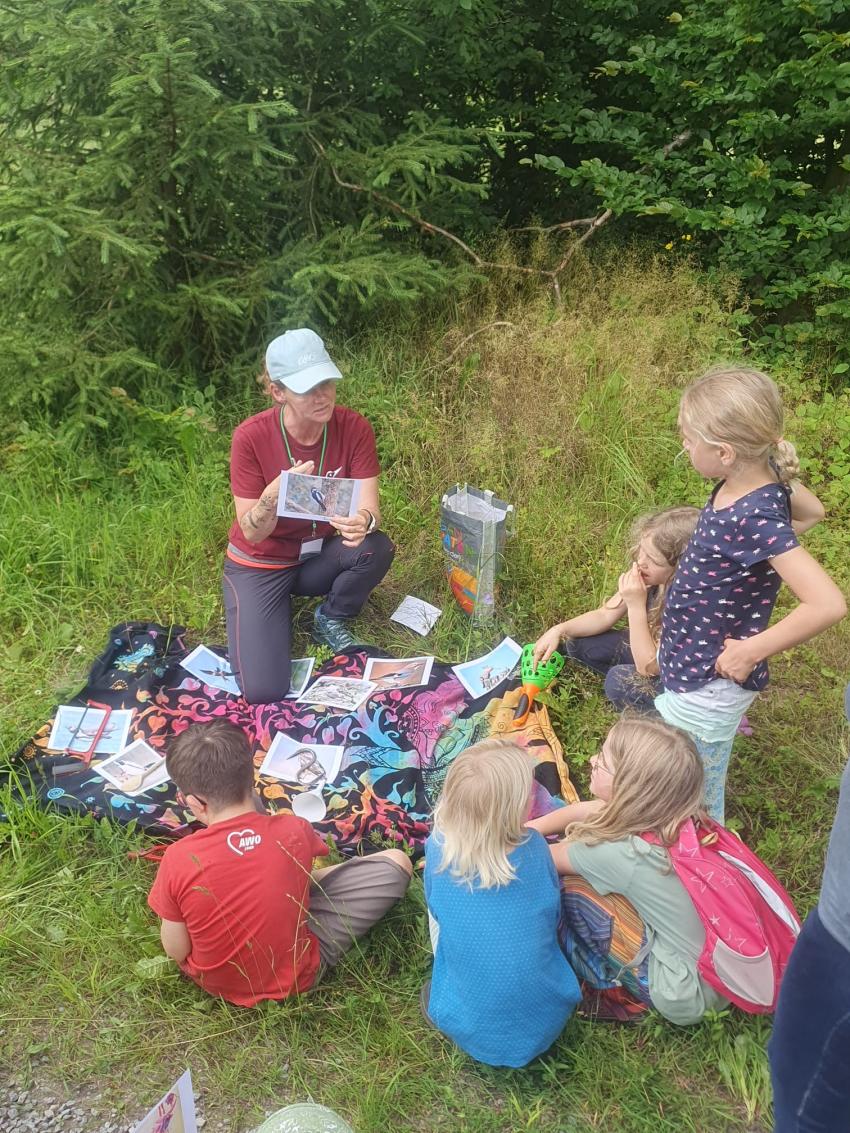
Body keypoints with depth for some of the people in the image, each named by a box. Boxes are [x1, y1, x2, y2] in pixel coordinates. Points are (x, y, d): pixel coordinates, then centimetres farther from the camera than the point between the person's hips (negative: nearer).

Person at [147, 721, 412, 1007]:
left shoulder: (179, 858, -26)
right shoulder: (296, 831, -23)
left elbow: (176, 952, -12)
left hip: (215, 982, 2)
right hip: (295, 976, -2)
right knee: (396, 862, 8)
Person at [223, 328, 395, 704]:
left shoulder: (353, 428, -17)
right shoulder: (251, 437, -24)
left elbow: (370, 509, -20)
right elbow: (252, 533, -20)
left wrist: (363, 522, -45)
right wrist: (273, 495, -42)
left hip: (317, 556, 3)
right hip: (261, 564, -3)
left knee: (377, 548, -30)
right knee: (264, 691, -16)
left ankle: (331, 620, 2)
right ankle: (252, 616, 18)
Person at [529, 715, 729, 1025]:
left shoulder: (622, 853, -30)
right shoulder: (674, 814, -12)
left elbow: (545, 858, -9)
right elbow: (582, 811, 4)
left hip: (688, 993, -7)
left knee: (569, 888, -8)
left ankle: (604, 976, 16)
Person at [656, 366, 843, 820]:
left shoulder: (755, 519, -31)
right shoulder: (760, 478, -6)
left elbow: (828, 604, -38)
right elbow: (812, 510, 15)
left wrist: (751, 651, -26)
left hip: (706, 690, -9)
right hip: (694, 670, 9)